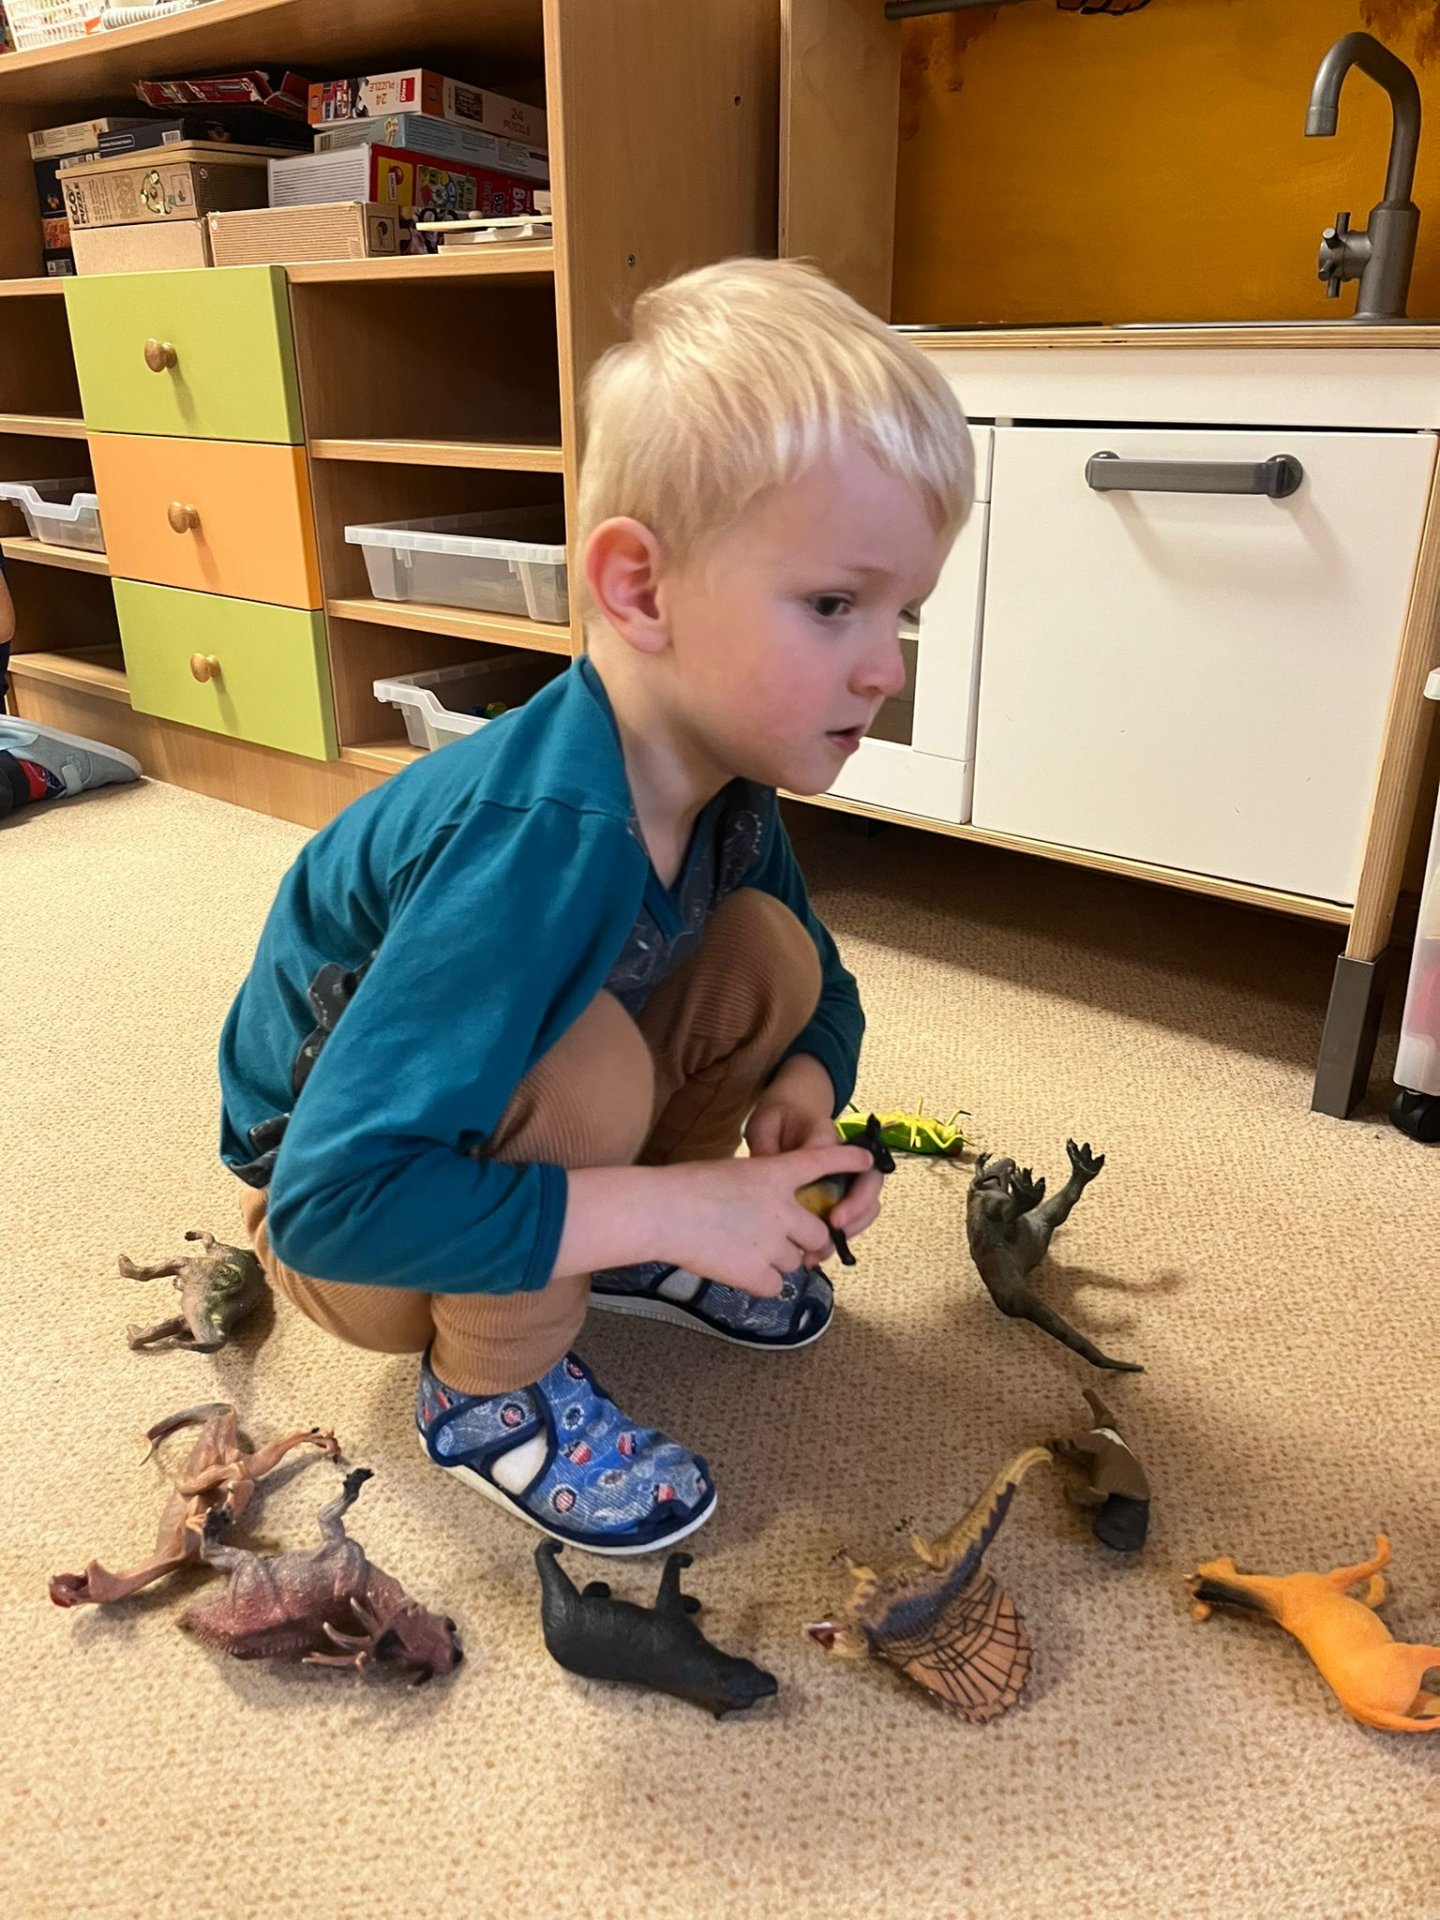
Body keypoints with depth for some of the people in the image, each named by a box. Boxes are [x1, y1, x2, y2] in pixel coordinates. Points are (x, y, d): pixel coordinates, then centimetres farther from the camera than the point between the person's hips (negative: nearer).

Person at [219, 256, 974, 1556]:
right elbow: (337, 1199, -41)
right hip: (338, 1207, -7)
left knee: (771, 953, -8)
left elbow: (828, 991, 3)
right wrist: (669, 1204, -36)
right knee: (586, 1063, -34)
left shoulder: (719, 776, -14)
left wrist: (804, 1090, -19)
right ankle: (491, 1388, -7)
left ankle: (624, 1254, 11)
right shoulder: (541, 839, -39)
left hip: (483, 1123, 7)